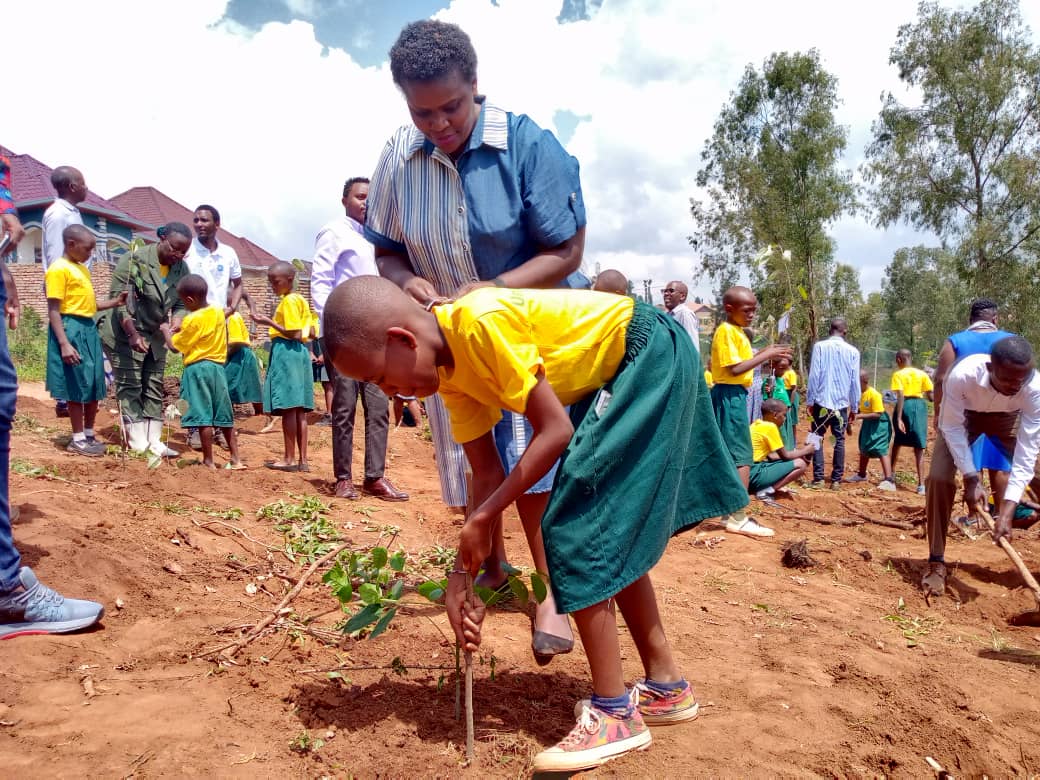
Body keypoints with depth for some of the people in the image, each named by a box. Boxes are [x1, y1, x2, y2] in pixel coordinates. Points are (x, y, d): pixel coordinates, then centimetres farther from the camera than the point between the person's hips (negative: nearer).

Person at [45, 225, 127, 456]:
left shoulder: (82, 269, 16)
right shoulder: (58, 269, -11)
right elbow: (54, 311, -16)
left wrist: (114, 302, 8)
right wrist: (64, 344, -22)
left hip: (89, 329, 9)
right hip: (72, 329, -9)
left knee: (94, 386, 13)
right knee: (78, 387, -1)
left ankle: (89, 435, 25)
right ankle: (78, 439, 9)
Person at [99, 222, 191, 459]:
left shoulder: (181, 269, -1)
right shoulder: (133, 260, -17)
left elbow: (180, 305, 2)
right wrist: (133, 334, -27)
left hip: (155, 336, 6)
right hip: (125, 335, -6)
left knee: (154, 388, 7)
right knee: (130, 387, -4)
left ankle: (154, 441, 12)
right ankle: (138, 445, -2)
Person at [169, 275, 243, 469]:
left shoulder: (193, 319, -13)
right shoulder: (219, 312, 6)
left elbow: (174, 346, -6)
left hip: (198, 368, -7)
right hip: (218, 366, 7)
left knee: (203, 416, -2)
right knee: (224, 416, 11)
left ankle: (208, 461, 1)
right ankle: (236, 459, 13)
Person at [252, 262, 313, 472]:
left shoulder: (288, 301, -11)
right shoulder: (300, 299, 17)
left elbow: (294, 334, -17)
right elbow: (307, 332, 16)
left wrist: (269, 322, -11)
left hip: (286, 352, -10)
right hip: (299, 352, 10)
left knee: (288, 408, -6)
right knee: (298, 410, 8)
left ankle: (290, 459, -2)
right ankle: (303, 459, 9)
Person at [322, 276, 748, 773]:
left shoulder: (483, 322, -27)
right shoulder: (448, 370, 0)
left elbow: (555, 431, -24)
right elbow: (488, 474, 2)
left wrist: (482, 520, -17)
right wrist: (464, 572, 0)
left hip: (652, 356, -9)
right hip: (615, 374, 9)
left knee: (575, 528, -11)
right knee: (612, 535, 12)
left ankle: (614, 714, 0)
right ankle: (666, 685, 26)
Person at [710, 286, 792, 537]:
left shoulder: (738, 332, 16)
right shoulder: (726, 331, -15)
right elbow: (735, 369, -22)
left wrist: (763, 354, 6)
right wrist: (766, 355, -20)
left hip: (736, 396, 10)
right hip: (730, 396, -10)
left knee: (731, 455, 14)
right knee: (742, 457, -9)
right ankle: (737, 518, -8)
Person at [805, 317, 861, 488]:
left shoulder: (819, 346, -4)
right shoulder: (852, 351, 2)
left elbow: (814, 375, -7)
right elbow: (855, 381, 4)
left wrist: (810, 400, 0)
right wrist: (854, 407, 12)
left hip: (822, 401, -1)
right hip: (842, 403, 2)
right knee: (839, 440, 8)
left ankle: (818, 478, 1)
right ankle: (836, 479, 8)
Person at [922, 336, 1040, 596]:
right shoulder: (962, 375, -41)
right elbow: (952, 428, -25)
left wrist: (1006, 512, -39)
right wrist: (970, 479, -29)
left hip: (1007, 419, 2)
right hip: (964, 415, -2)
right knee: (939, 477, -18)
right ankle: (936, 563, -9)